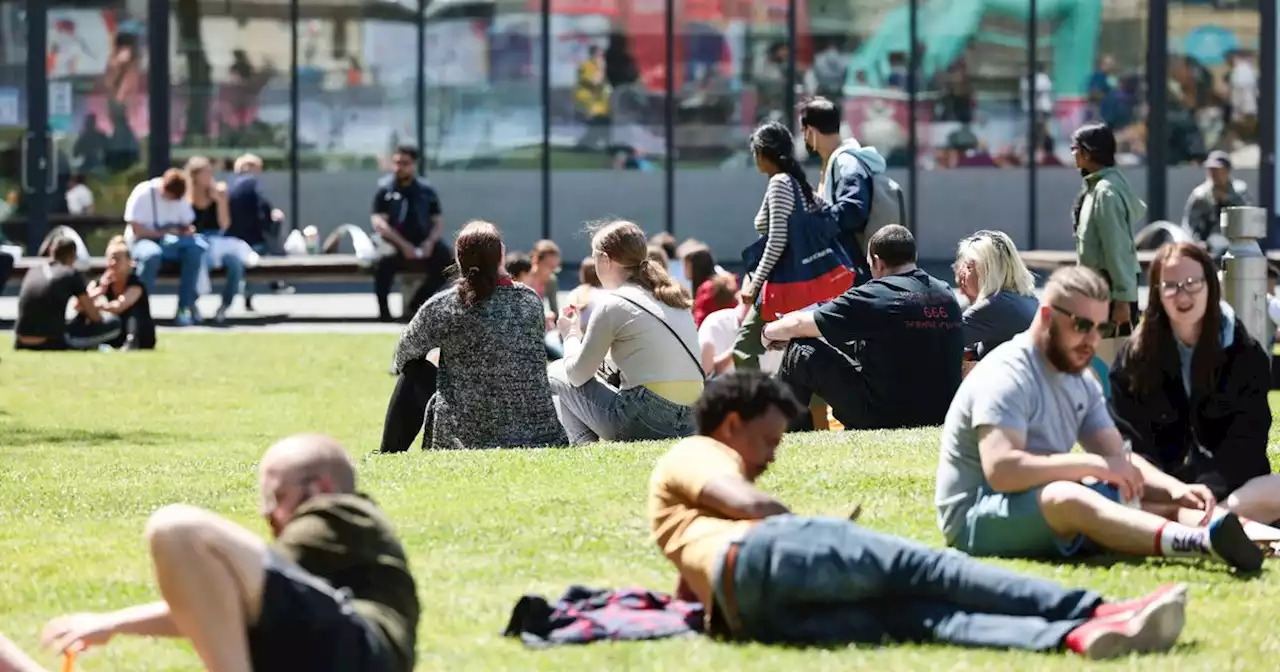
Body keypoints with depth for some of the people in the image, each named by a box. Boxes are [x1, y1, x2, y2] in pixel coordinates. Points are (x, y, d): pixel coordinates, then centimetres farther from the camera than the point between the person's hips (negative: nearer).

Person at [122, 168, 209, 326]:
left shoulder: (180, 197, 3)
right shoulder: (143, 194, -13)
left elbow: (187, 226, 8)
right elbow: (137, 230, -15)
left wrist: (188, 231, -15)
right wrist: (164, 233, -18)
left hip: (171, 242, 5)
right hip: (144, 240, -5)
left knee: (194, 250, -26)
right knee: (152, 254, -41)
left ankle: (185, 307, -22)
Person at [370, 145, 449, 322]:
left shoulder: (426, 191, 9)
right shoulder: (385, 190, 1)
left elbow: (439, 222, 8)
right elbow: (379, 224, -9)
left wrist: (430, 242, -15)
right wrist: (403, 245, -22)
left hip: (423, 243, 3)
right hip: (394, 243, -3)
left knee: (447, 260, -23)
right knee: (385, 259, -37)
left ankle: (415, 305, -9)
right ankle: (383, 310, -20)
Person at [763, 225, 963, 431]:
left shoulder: (875, 296, -12)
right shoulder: (947, 295, 5)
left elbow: (798, 325, -5)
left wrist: (769, 332, 19)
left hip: (886, 420, -7)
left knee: (800, 352, 5)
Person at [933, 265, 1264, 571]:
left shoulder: (1081, 381, 11)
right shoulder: (1006, 376, -18)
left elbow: (1119, 457, 8)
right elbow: (1001, 470, -30)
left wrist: (1175, 488, -12)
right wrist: (1094, 466, -27)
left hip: (1050, 511, 10)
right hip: (976, 518, -9)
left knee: (1163, 502, -4)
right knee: (1068, 498, -38)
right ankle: (1205, 542, -60)